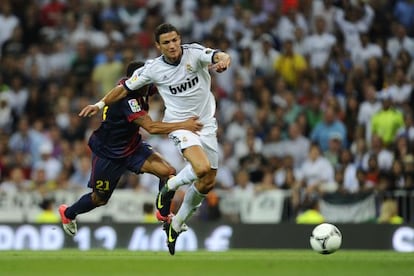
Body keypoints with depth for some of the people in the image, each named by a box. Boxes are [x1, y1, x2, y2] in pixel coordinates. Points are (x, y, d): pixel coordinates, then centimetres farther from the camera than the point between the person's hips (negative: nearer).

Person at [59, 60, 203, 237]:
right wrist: (183, 126, -43)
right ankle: (68, 213, 43)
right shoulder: (127, 99, -35)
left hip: (132, 147, 7)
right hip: (107, 154, -7)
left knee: (168, 172, -13)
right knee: (100, 199, 13)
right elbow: (151, 127, -41)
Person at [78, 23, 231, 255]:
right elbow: (126, 88, 5)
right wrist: (101, 104, 3)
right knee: (201, 168, -29)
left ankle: (176, 224, 26)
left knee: (208, 183, 7)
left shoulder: (195, 53, -10)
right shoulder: (153, 69, -9)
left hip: (206, 123, 3)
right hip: (180, 123, -3)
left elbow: (221, 57, -28)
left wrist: (223, 60, -51)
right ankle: (170, 187, 2)